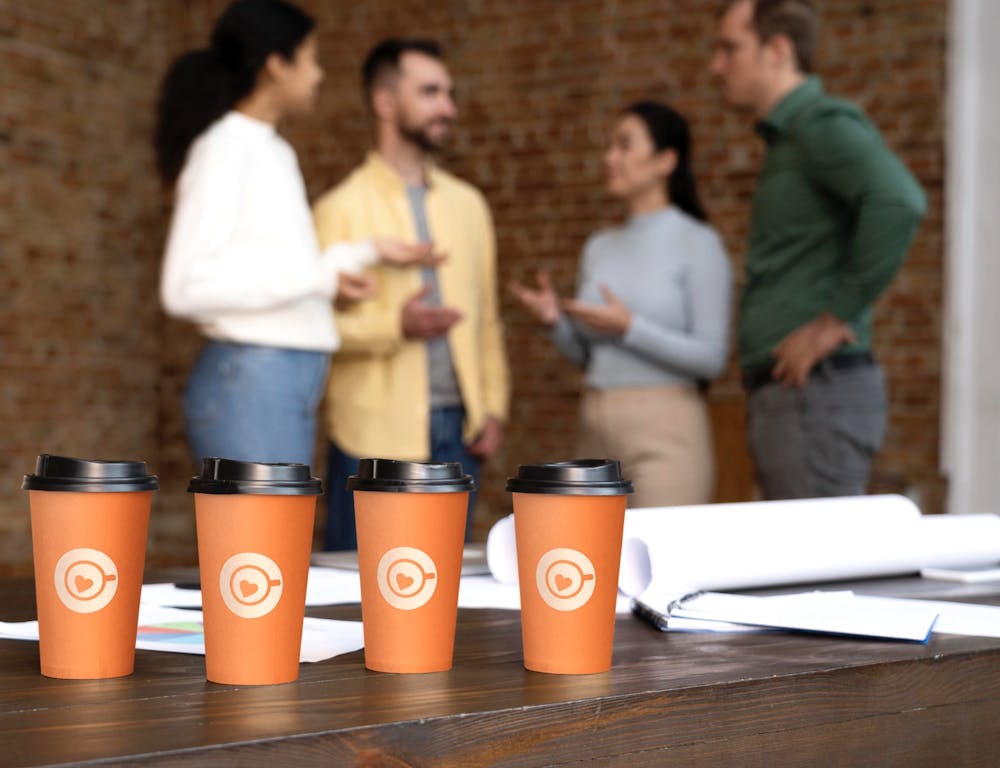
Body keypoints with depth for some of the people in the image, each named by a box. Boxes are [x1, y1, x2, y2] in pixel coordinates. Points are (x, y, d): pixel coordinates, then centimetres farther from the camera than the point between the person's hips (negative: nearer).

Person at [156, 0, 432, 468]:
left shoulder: (272, 152, 16)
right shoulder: (223, 149, -9)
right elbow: (186, 287, -17)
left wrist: (367, 252, 20)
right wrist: (316, 279, -17)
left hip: (285, 386, 9)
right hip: (248, 386, -9)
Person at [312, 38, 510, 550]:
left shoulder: (468, 204, 13)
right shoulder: (341, 209, -2)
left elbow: (487, 316, 15)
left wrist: (494, 407, 6)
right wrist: (395, 326, -20)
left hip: (457, 429, 5)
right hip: (378, 432, -4)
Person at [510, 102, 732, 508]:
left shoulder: (697, 242, -5)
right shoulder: (599, 247, 11)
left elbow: (712, 357, -10)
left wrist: (630, 328, -17)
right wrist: (556, 322, -2)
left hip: (664, 429, -6)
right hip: (596, 426, 6)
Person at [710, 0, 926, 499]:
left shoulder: (824, 123, -10)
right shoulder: (785, 138, 20)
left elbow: (898, 202, -28)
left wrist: (838, 318, -22)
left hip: (816, 394, -10)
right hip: (786, 394, 10)